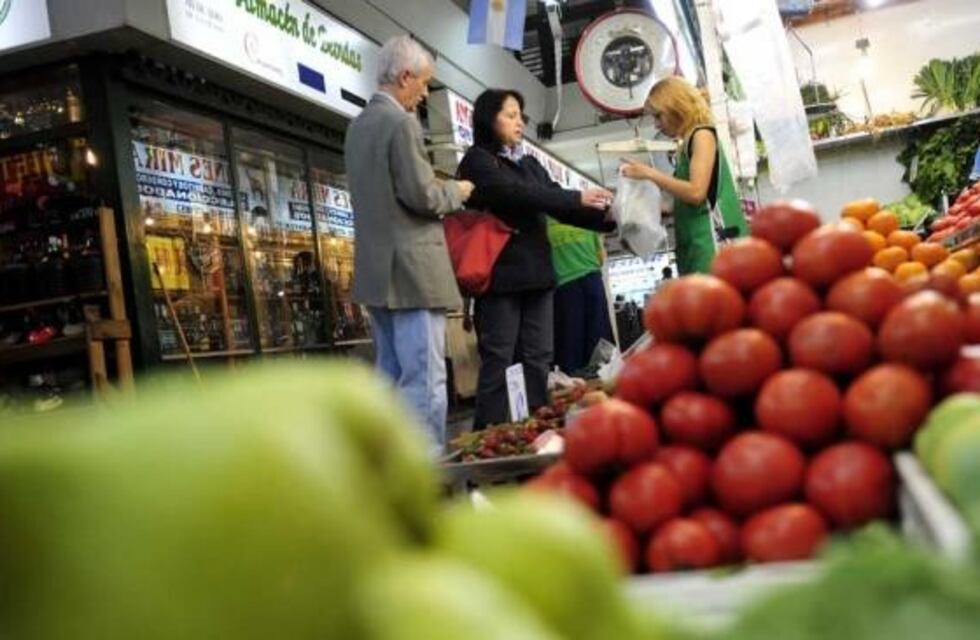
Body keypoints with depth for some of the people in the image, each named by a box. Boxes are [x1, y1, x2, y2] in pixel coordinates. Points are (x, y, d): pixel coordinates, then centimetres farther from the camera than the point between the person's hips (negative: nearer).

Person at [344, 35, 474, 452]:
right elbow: (421, 196, -17)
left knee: (392, 378, 13)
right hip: (411, 270, -9)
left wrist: (442, 190, 20)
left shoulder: (358, 126, 16)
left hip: (376, 270, 10)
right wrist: (456, 191, 2)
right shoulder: (401, 122, -12)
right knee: (425, 379, -8)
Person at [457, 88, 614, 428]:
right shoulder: (477, 161, -1)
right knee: (498, 363, -5)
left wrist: (607, 217, -2)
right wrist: (578, 197, -17)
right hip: (501, 276, -7)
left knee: (537, 361, 6)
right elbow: (515, 194, -15)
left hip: (537, 274, 7)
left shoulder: (530, 164, 21)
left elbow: (557, 204, 13)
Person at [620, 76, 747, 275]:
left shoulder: (702, 135, -2)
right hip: (695, 246, 8)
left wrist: (650, 173, -8)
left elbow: (696, 192, -15)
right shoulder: (688, 143, 20)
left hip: (712, 240, -8)